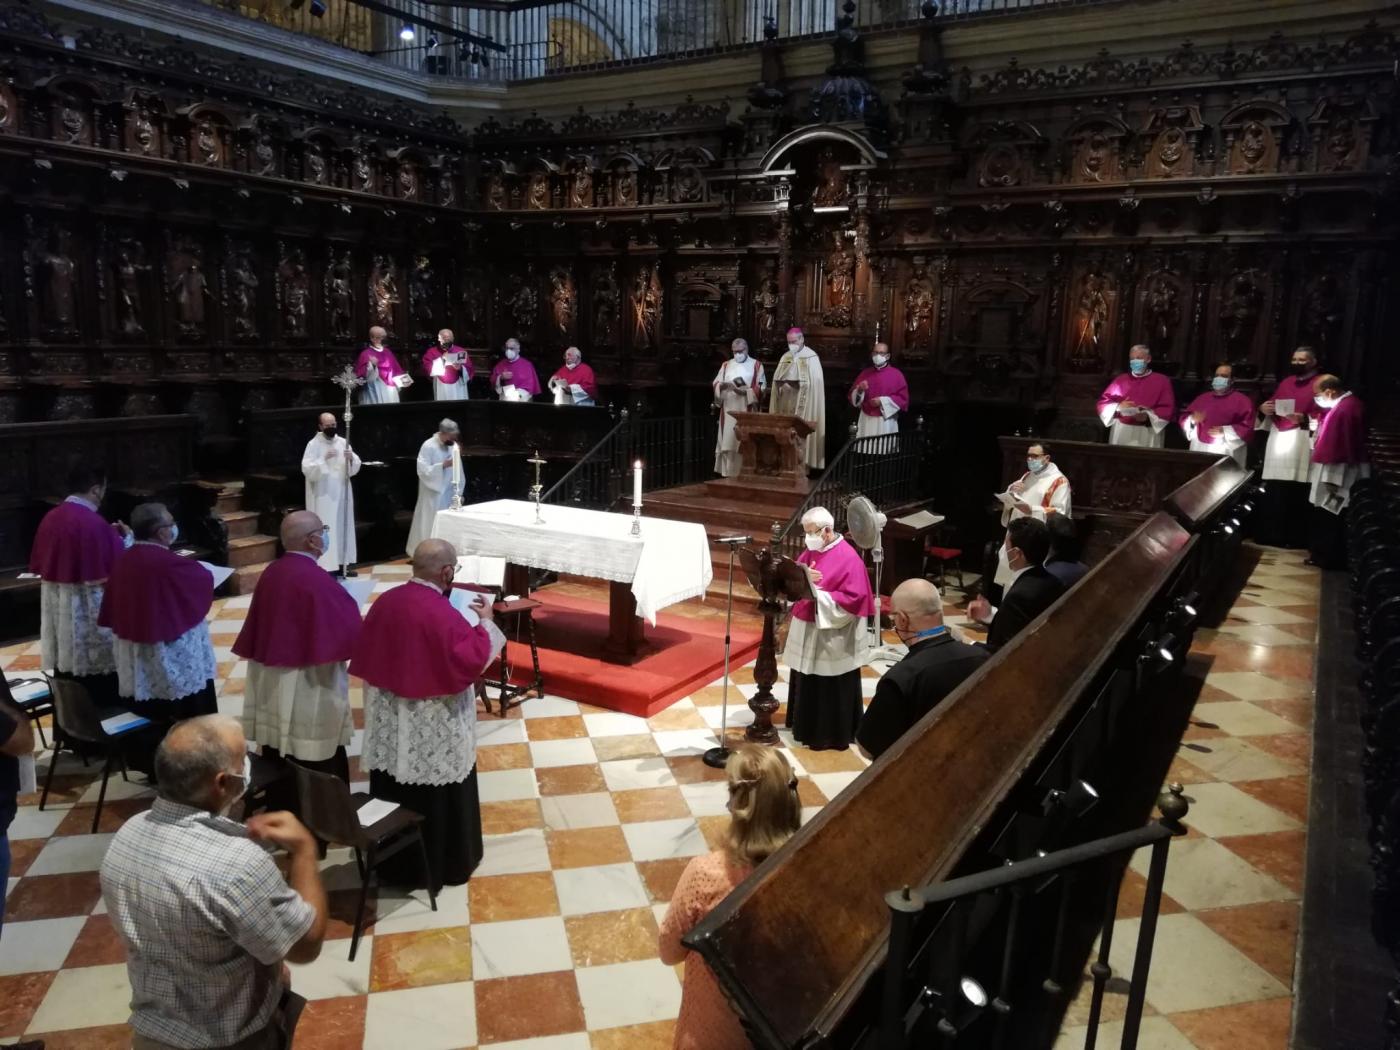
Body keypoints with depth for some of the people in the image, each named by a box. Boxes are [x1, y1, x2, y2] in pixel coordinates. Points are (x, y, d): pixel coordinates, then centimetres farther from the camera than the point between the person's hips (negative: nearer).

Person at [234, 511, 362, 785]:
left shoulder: (270, 573, 2)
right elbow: (348, 626, -13)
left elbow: (255, 632, 10)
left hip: (272, 685, 8)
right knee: (319, 764, 4)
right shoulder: (316, 580, -20)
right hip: (308, 688, -8)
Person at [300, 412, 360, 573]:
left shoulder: (343, 442, 7)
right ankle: (326, 566, -7)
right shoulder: (313, 444, -6)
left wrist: (351, 458, -18)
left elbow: (355, 467, 4)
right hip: (322, 495, -5)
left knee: (342, 526, 9)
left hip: (341, 492, 5)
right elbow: (306, 468, -15)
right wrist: (324, 459, -27)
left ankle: (341, 563, 18)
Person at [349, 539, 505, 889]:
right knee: (438, 797, 11)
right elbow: (472, 661, -20)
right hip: (433, 729, -6)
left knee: (394, 792, 18)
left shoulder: (386, 601, -2)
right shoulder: (443, 615, -24)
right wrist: (485, 622, -9)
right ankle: (444, 866, 26)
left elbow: (366, 653, 8)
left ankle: (393, 863, 34)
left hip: (389, 722, 7)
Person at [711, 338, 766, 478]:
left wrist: (745, 391, -15)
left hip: (747, 411, -2)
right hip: (728, 410, 3)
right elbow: (715, 384, 8)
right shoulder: (726, 365, 15)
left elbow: (762, 387, 0)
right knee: (728, 441, -3)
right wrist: (723, 385, -15)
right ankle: (728, 472, 0)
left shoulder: (756, 365, 7)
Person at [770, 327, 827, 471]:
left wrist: (793, 383, -15)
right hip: (785, 405, 5)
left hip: (803, 405, -5)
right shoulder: (785, 357, 14)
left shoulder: (811, 357, -4)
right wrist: (784, 383, -3)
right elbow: (777, 379, 15)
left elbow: (814, 383, -11)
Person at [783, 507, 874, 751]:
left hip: (832, 637, -7)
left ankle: (831, 735, 16)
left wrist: (817, 593, -25)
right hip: (806, 630, 8)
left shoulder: (848, 558, -17)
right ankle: (807, 725, 32)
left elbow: (853, 599, -21)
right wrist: (803, 578, -15)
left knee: (830, 689, 4)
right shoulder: (810, 552, 6)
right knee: (807, 683, 17)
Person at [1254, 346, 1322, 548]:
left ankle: (1294, 538, -1)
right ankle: (1272, 535, 10)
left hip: (1301, 446, -5)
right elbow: (1272, 407, 24)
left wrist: (1305, 419, -21)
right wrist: (1263, 410, 2)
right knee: (1272, 493, 3)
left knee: (1295, 494, -7)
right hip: (1277, 443, 6)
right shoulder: (1285, 383, 19)